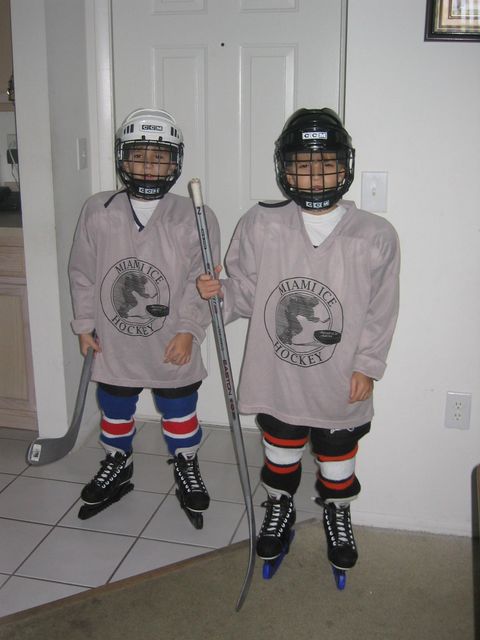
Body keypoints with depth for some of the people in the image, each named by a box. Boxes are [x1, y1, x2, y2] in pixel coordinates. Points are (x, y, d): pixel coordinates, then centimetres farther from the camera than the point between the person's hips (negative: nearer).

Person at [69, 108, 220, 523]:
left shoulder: (194, 218, -12)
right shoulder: (98, 212, -6)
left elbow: (202, 282, -10)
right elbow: (83, 273, 2)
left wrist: (188, 330, -15)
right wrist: (85, 324, 3)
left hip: (172, 348, -2)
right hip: (114, 345, 2)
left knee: (180, 414, 17)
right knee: (115, 412, 21)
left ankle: (187, 469, 41)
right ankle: (117, 466, 46)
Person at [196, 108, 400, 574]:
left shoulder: (375, 236, -11)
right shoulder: (260, 225, -9)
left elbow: (381, 311, -5)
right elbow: (245, 291, -2)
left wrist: (367, 366, -8)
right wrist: (220, 291, -22)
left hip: (340, 382, 0)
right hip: (277, 375, 1)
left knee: (338, 453, 20)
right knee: (280, 447, 22)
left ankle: (337, 513, 49)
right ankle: (279, 507, 50)